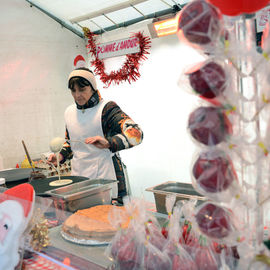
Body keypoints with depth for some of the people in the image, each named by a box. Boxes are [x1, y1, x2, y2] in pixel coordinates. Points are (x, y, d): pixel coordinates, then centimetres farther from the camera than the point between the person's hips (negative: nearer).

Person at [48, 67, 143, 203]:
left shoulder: (106, 108, -11)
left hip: (105, 177, -5)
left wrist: (108, 143, -36)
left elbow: (136, 133, -23)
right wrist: (62, 155, 5)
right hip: (78, 176, 5)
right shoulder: (69, 111, 10)